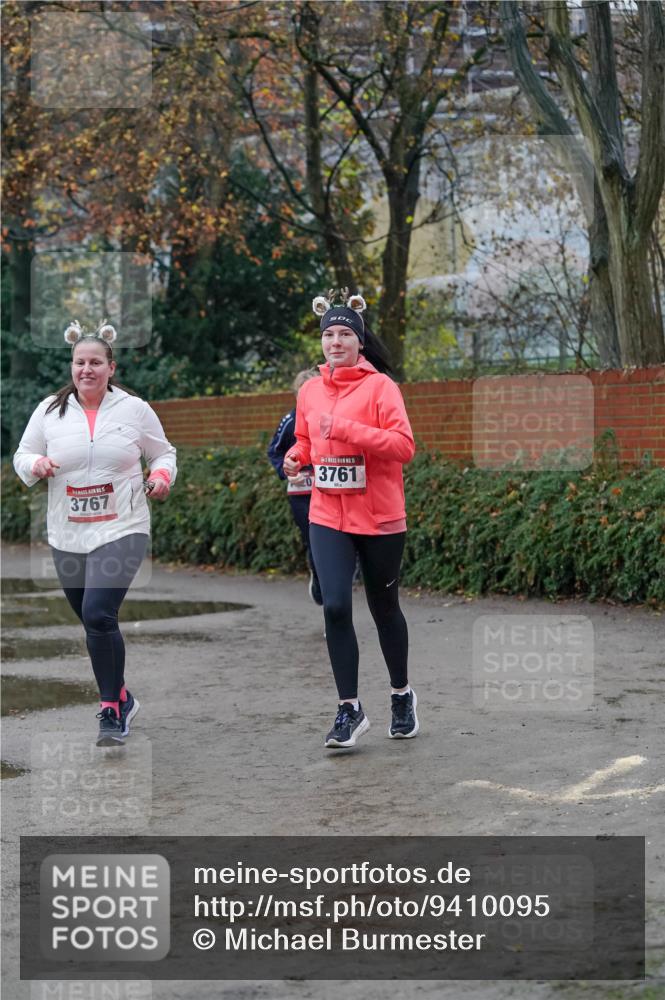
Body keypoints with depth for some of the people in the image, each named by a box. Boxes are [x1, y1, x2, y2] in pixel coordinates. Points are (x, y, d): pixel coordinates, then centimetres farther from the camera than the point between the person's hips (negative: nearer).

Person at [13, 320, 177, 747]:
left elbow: (164, 453, 11)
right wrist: (36, 464, -13)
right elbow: (22, 457, 9)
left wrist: (162, 476, -10)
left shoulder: (134, 408, 0)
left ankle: (112, 710, -7)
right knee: (93, 621, 13)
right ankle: (121, 699, 34)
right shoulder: (50, 410, 4)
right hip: (68, 535, 4)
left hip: (122, 530, -4)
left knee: (98, 614, -20)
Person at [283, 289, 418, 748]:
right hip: (328, 517, 3)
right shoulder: (310, 391, 7)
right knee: (335, 607, -10)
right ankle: (350, 710, 0)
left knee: (384, 607, 11)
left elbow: (404, 446, -18)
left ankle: (402, 694, 34)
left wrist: (347, 428, -25)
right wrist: (297, 456, 0)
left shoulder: (379, 385, -9)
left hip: (380, 519, -3)